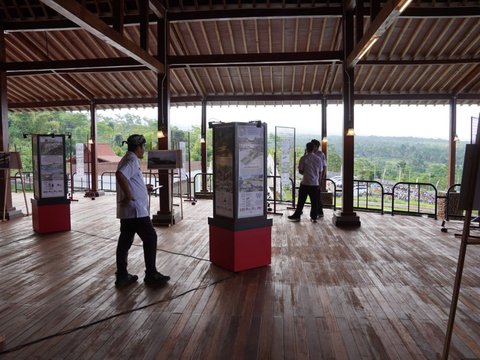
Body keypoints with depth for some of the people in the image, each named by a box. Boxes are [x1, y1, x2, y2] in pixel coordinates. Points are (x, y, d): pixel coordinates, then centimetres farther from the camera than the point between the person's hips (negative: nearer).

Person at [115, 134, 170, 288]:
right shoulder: (132, 160, -13)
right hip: (136, 210, -10)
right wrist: (129, 195, -26)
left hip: (127, 211, 10)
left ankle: (122, 276, 18)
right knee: (150, 238, -1)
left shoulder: (127, 159, 17)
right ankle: (151, 275, 7)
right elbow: (120, 174, -32)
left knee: (125, 241, 11)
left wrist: (144, 188, 27)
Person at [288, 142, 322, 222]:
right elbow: (320, 172, 10)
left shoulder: (303, 158, -8)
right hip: (315, 183, 3)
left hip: (305, 183, -3)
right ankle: (314, 217, 13)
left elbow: (300, 171, -5)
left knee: (301, 201, 4)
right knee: (314, 202, 9)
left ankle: (297, 216, 10)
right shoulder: (318, 159, 3)